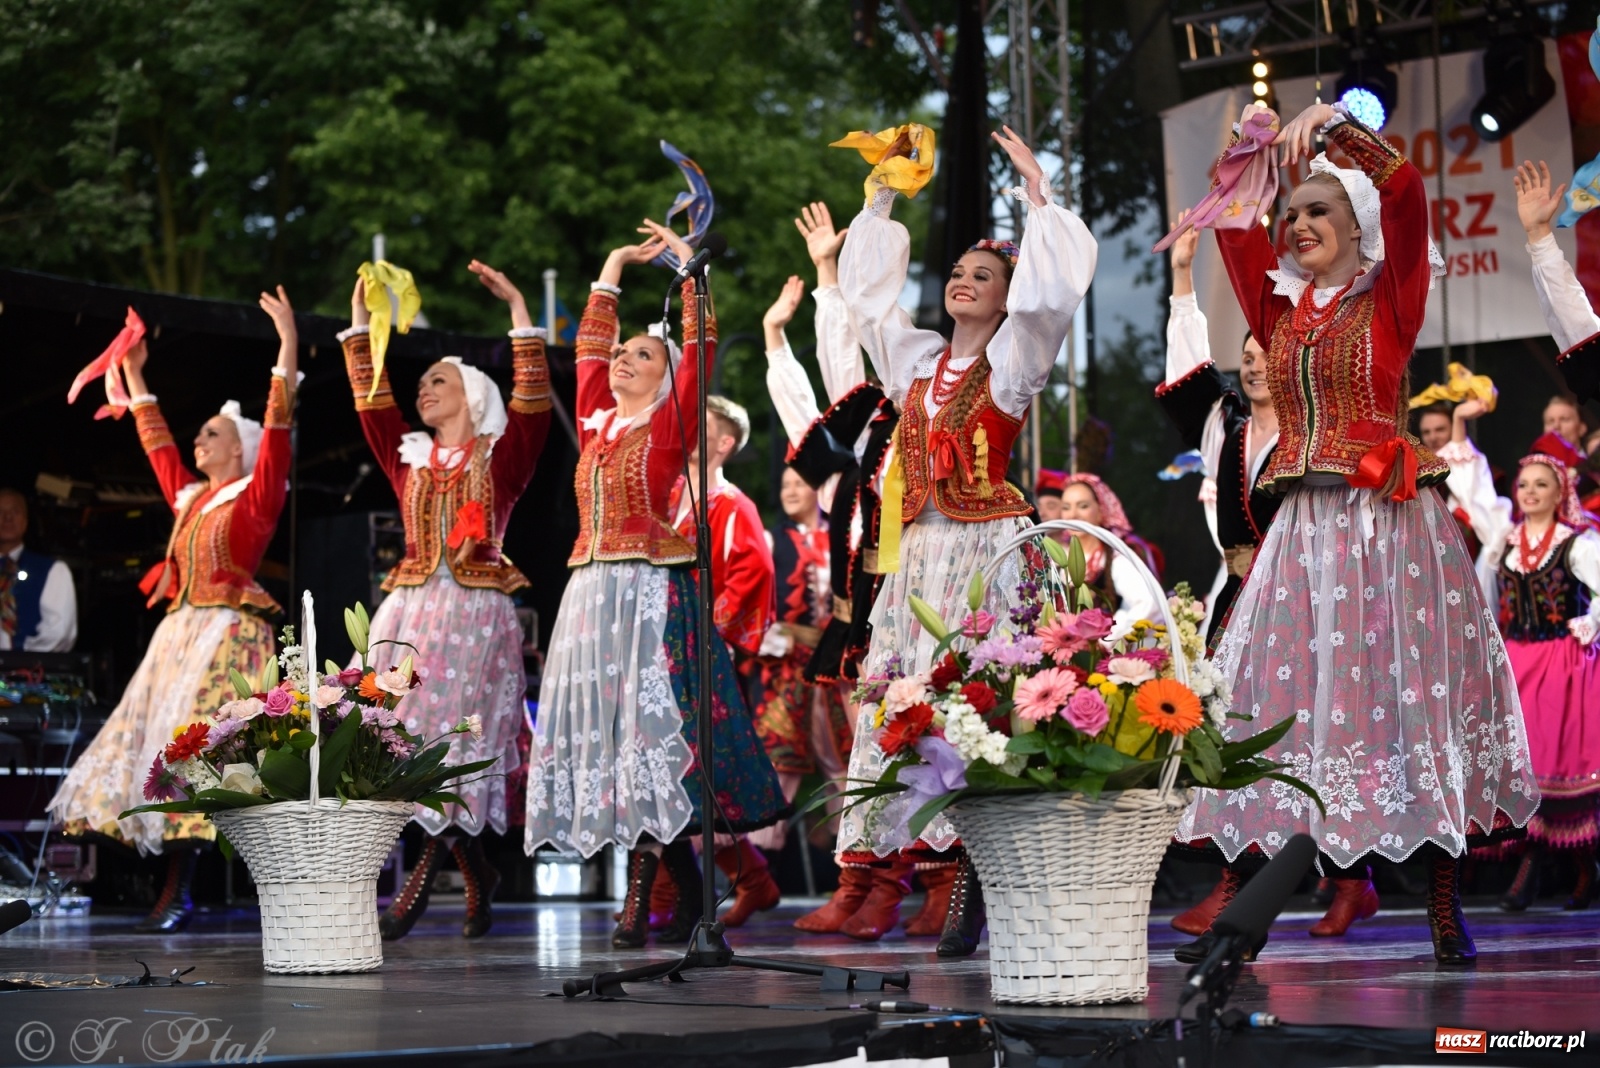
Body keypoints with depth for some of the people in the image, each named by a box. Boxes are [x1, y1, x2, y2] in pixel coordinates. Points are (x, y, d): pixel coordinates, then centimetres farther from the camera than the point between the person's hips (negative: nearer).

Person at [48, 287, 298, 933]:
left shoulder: (255, 498, -1)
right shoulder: (190, 499, 19)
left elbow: (277, 428, -10)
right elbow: (157, 444, 32)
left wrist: (289, 344, -18)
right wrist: (135, 376, 37)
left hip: (227, 635, -8)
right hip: (180, 634, 8)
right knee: (167, 749, 2)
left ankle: (178, 895, -18)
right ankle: (175, 889, 2)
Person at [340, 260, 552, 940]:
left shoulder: (499, 458, 5)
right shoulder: (410, 460, 17)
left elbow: (533, 403, -8)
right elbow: (371, 403, 13)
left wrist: (518, 310, -12)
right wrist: (359, 321, 11)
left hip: (474, 613, -4)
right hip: (409, 608, 5)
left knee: (454, 742, -11)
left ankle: (424, 876, -9)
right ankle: (477, 875, 9)